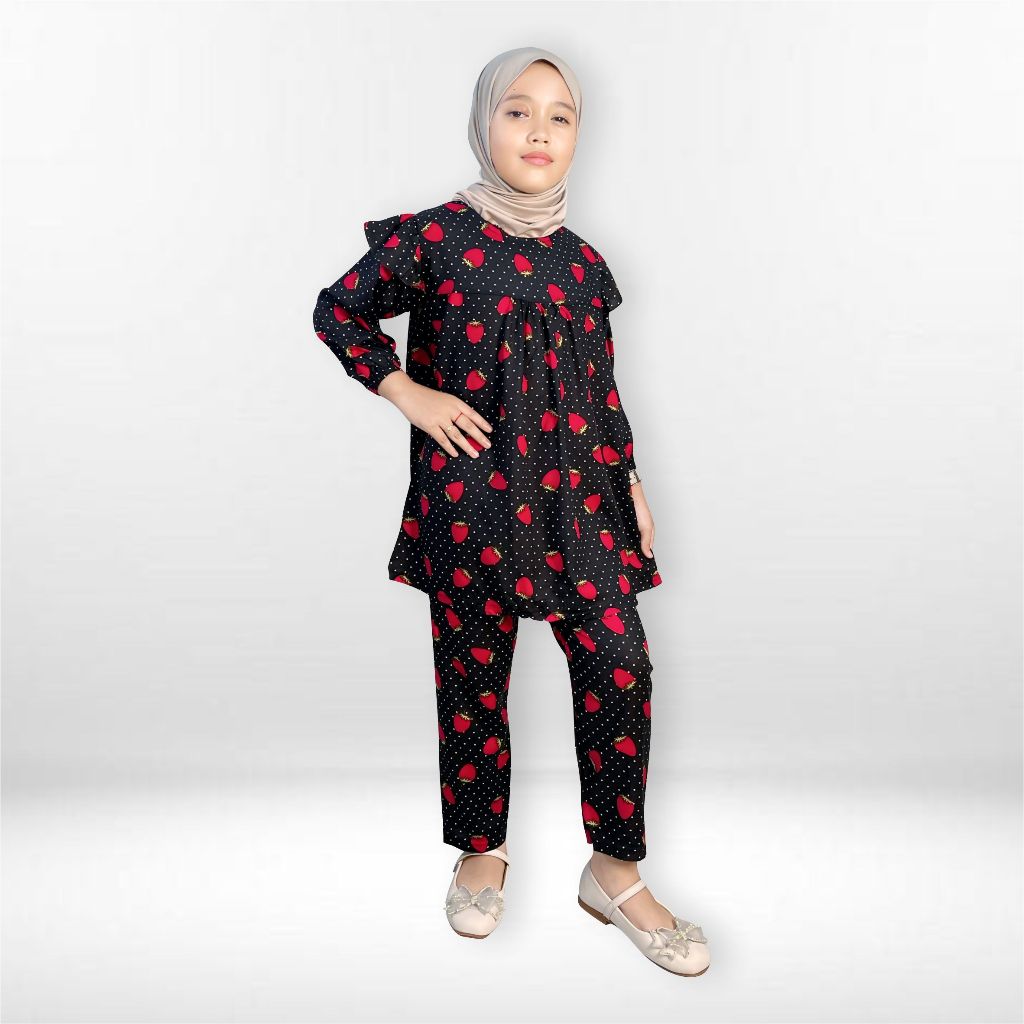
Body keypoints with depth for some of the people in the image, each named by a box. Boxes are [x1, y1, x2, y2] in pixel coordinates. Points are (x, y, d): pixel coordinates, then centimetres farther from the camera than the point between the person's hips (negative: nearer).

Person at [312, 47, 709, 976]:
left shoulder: (582, 261, 11)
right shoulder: (434, 236, -1)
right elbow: (338, 310, 8)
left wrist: (632, 488, 15)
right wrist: (408, 393, -4)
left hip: (577, 489, 3)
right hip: (469, 489, -3)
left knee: (619, 668, -5)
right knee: (474, 674, 7)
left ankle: (616, 873, 10)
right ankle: (481, 851, 28)